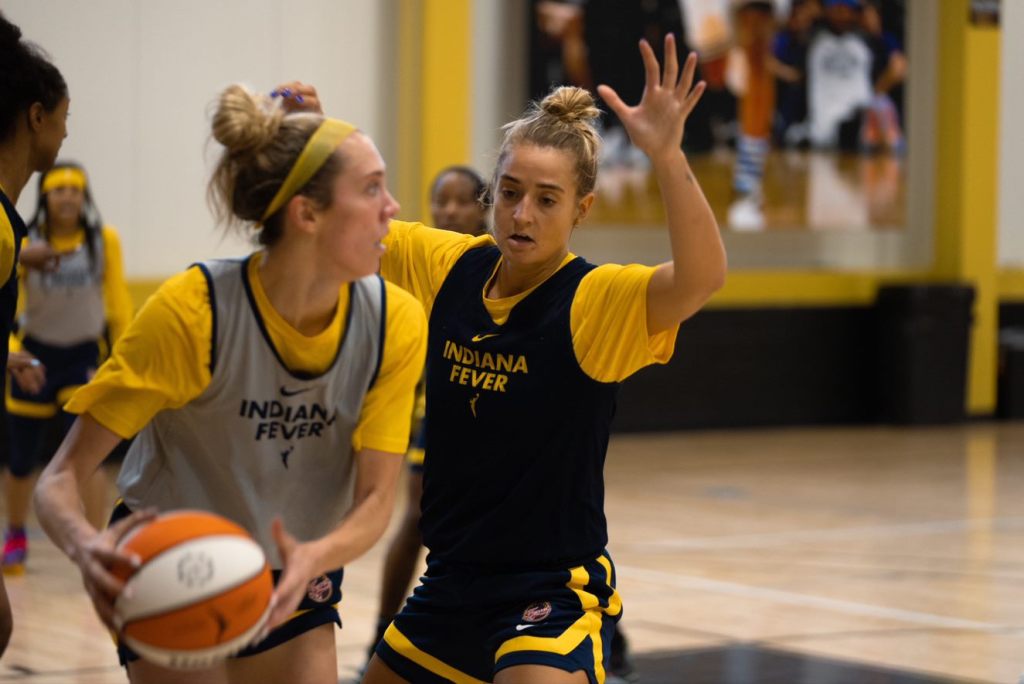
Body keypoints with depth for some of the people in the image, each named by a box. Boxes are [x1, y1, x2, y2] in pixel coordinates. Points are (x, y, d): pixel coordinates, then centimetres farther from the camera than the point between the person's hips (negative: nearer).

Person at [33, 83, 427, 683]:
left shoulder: (395, 322, -14)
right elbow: (62, 477, -24)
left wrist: (313, 559, -35)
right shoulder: (193, 311, -25)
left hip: (299, 586, 4)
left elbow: (377, 497, -13)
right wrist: (86, 547, -47)